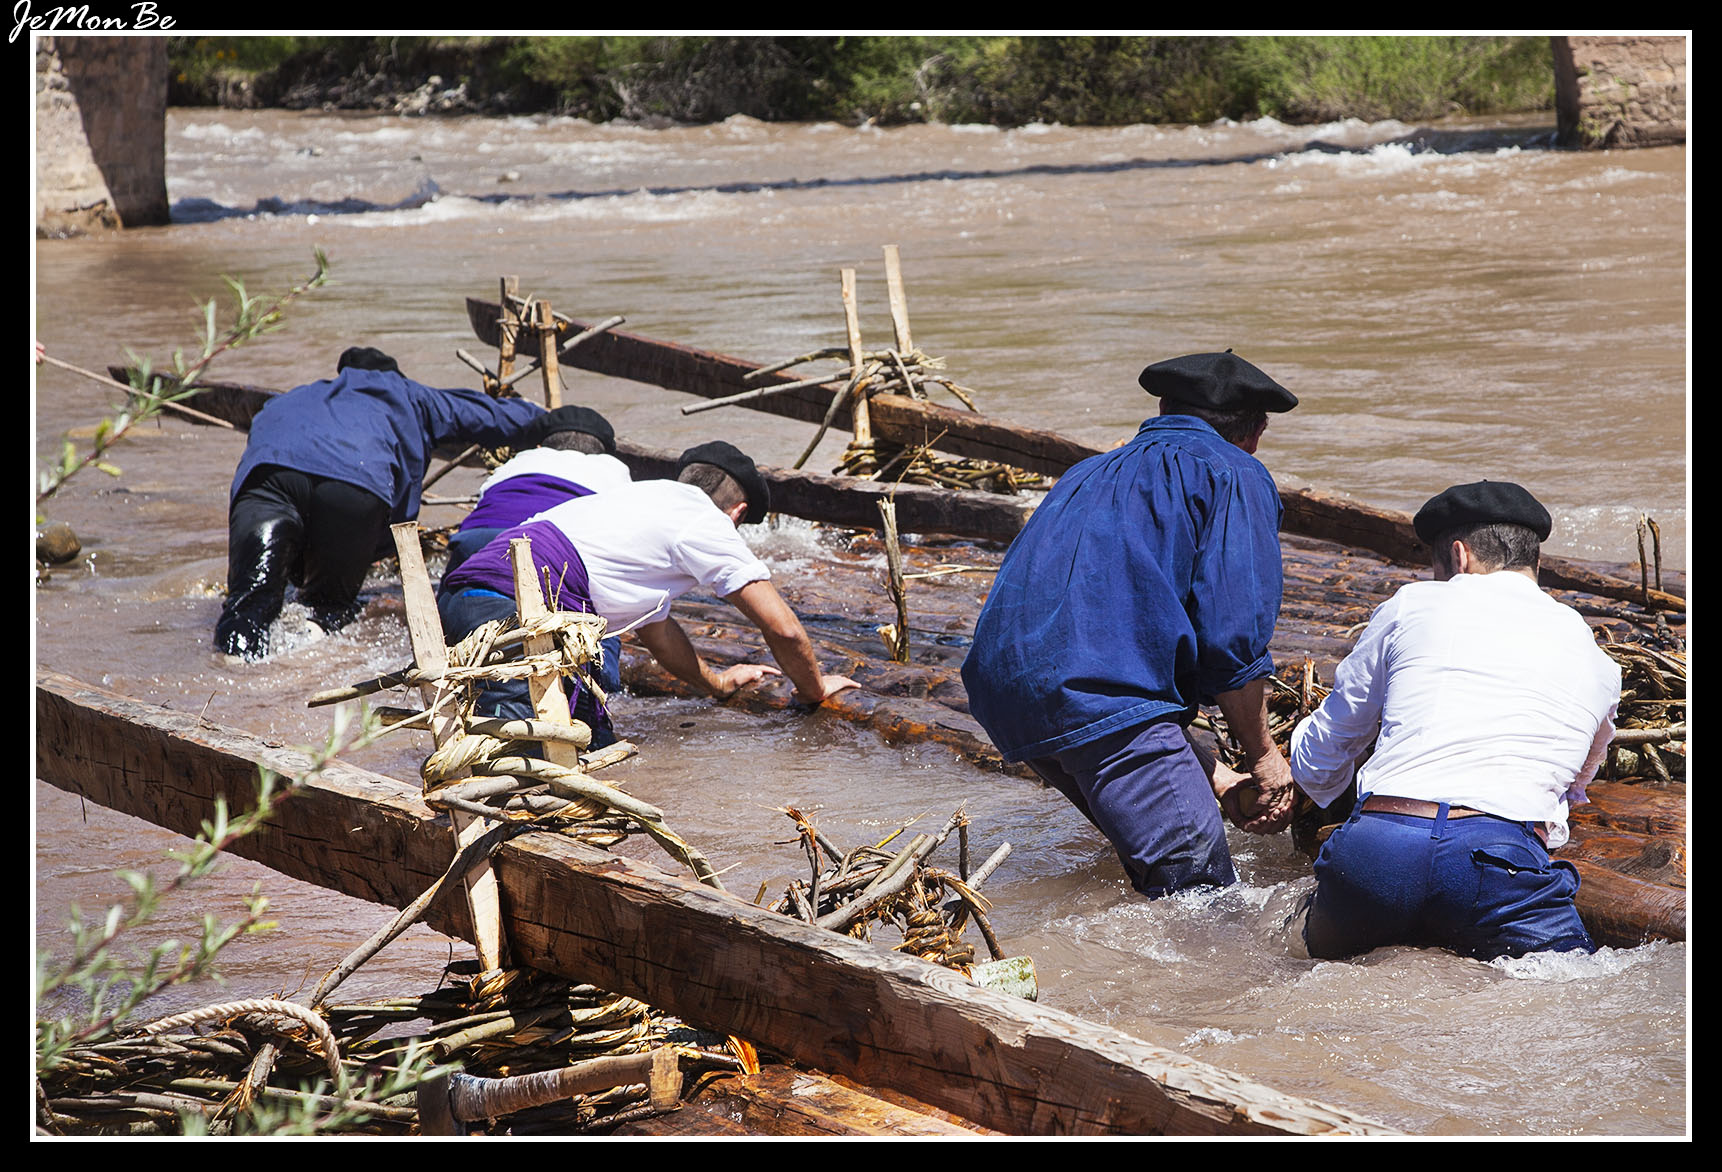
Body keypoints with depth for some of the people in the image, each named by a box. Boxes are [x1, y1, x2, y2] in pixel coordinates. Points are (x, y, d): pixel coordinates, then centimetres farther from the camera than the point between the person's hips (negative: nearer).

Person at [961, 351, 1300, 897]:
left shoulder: (1092, 472, 33)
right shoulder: (1235, 476, 9)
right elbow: (1231, 641, -2)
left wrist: (1215, 779, 28)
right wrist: (1262, 755, 14)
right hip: (1102, 702, -8)